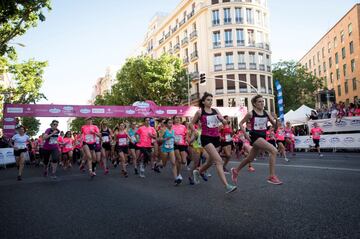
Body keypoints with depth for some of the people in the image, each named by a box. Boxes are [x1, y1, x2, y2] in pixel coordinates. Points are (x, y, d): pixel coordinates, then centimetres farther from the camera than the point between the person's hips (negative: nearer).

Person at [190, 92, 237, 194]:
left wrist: (222, 118, -15)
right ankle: (226, 186, -20)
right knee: (219, 160, -19)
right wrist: (195, 132, -7)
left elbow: (224, 122, 6)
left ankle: (198, 171, 46)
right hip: (206, 138, -6)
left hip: (216, 138, 6)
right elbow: (192, 123, 8)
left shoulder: (216, 111, 9)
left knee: (211, 161, 17)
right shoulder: (199, 112, -2)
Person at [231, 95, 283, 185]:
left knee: (250, 158, 19)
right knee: (273, 150, -24)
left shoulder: (266, 113, 5)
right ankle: (272, 176, -19)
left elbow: (275, 125, 4)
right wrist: (246, 135, -8)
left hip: (263, 137, 6)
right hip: (255, 137, -6)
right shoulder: (251, 114, -8)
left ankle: (236, 170, 41)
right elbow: (241, 124, 0)